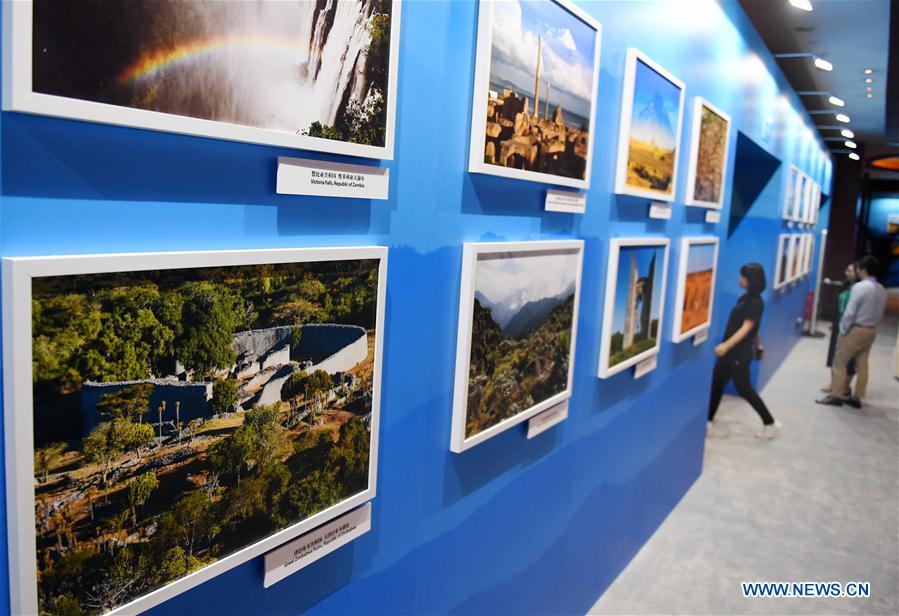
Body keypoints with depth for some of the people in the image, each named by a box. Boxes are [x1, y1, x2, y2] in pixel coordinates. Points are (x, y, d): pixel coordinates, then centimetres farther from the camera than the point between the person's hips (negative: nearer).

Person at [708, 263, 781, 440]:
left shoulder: (755, 302, -16)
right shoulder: (746, 298, 10)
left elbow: (746, 328, -23)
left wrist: (726, 345, -31)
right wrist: (758, 345, 28)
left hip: (740, 352, -9)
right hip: (731, 350, 9)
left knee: (744, 389, 1)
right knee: (716, 384, 8)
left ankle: (770, 424, 16)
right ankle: (709, 422, 15)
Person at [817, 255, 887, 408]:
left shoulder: (860, 287, -18)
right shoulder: (882, 290, 7)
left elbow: (850, 312, -19)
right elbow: (881, 313, 11)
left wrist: (843, 330, -9)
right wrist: (873, 325, 16)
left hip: (856, 330, -8)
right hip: (872, 331, 8)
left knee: (840, 362, 1)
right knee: (862, 364, 11)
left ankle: (836, 395, 2)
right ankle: (857, 397, 15)